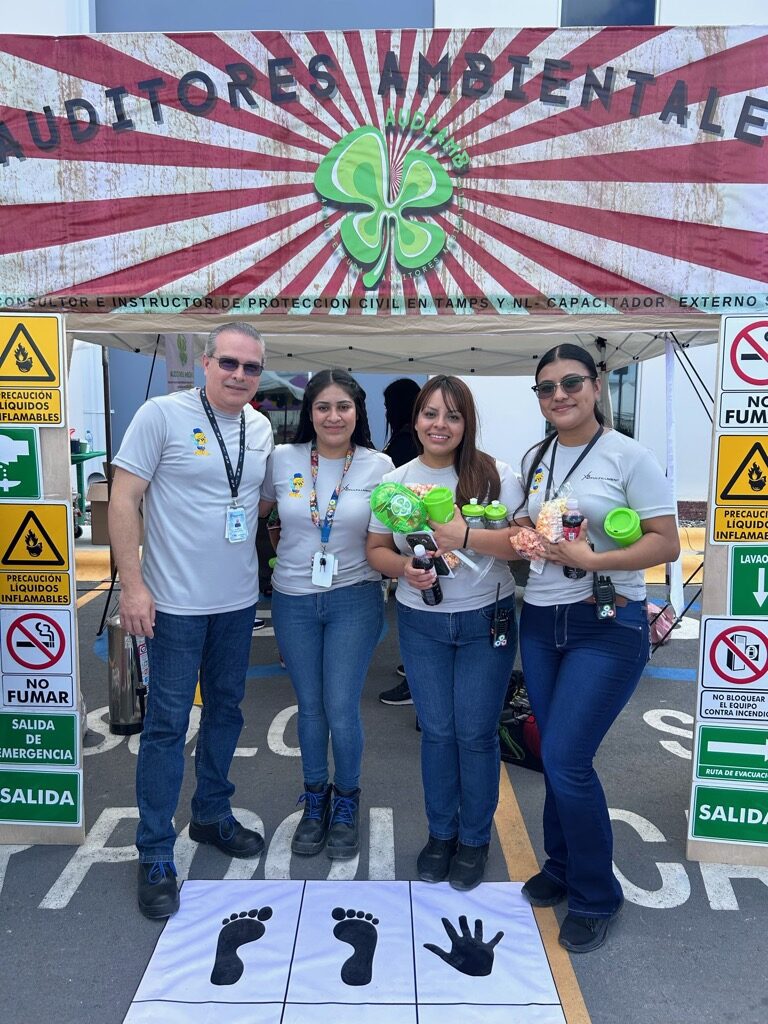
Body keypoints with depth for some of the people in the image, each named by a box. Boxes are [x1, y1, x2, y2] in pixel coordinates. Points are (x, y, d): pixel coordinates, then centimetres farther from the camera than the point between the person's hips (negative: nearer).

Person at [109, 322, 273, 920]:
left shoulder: (261, 429, 6)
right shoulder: (162, 415, -10)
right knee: (168, 725, 3)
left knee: (226, 712, 18)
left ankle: (212, 814, 39)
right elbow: (124, 499, -11)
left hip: (239, 601, 6)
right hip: (176, 603, -5)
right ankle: (155, 856, 20)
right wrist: (133, 584, -16)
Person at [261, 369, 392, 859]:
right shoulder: (282, 459, -3)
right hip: (293, 600, 2)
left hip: (354, 599, -2)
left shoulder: (379, 466, -5)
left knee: (342, 710, -1)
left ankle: (347, 801, 28)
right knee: (310, 707, 13)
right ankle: (316, 800, 37)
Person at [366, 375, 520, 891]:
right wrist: (404, 568, -17)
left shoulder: (495, 475, -9)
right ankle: (441, 832, 33)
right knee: (437, 731, 12)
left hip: (486, 621, -2)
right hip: (422, 624, 2)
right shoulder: (395, 481, -1)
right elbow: (376, 549, 3)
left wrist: (466, 536, -29)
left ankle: (475, 838, 29)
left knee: (476, 733, 7)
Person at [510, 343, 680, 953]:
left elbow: (667, 543, -11)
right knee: (558, 757, 14)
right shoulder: (534, 459, 9)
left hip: (608, 627, -5)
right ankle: (562, 868, 37)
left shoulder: (628, 456, -8)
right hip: (540, 623, 6)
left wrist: (592, 560, -23)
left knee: (565, 759, -8)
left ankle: (596, 897, 16)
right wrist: (522, 537, -2)